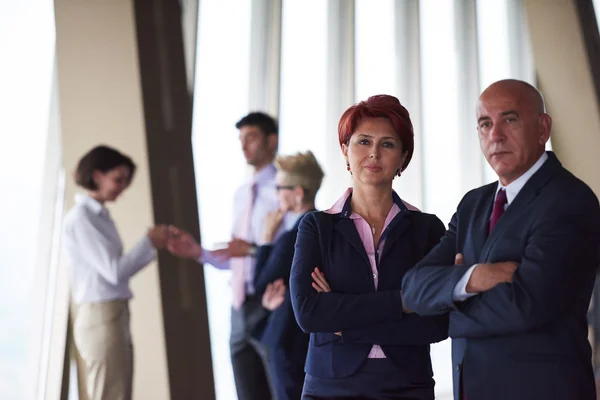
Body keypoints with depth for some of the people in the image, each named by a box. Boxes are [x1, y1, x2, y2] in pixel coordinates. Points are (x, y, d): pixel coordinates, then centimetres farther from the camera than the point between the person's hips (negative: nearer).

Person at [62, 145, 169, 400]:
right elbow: (114, 271, -15)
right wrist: (149, 243, -5)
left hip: (114, 316, 9)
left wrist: (151, 245, 5)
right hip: (100, 318, -9)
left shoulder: (100, 215, 15)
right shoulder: (81, 217, -12)